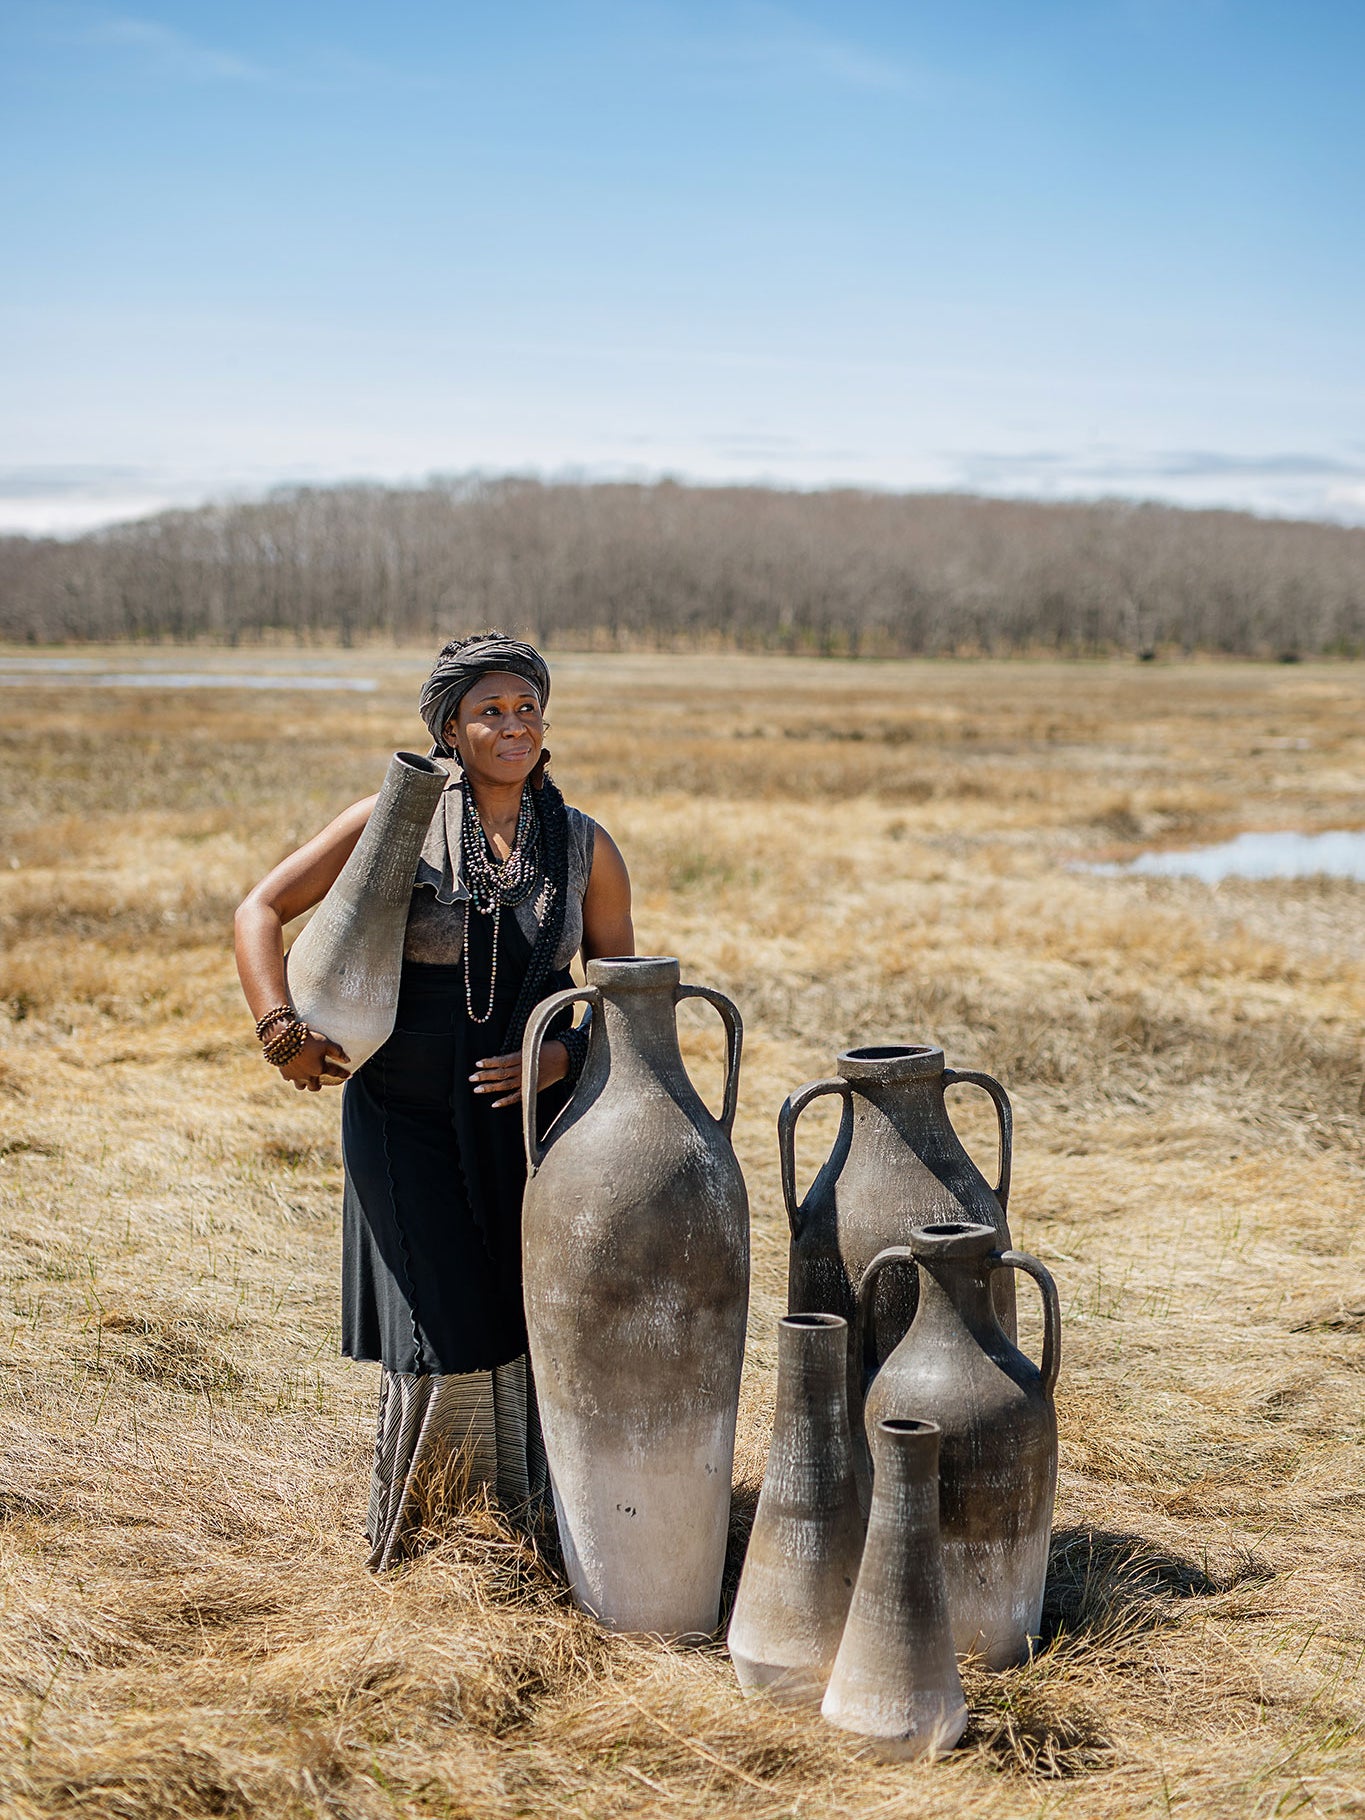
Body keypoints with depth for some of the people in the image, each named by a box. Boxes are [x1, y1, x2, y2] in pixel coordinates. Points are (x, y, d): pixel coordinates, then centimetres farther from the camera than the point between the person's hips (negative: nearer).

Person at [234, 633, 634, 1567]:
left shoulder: (586, 848, 1)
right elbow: (262, 910, -1)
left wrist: (562, 1057, -10)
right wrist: (282, 1032, -13)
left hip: (533, 1115, 3)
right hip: (410, 1120, -2)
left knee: (534, 1338, 5)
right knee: (446, 1348, -3)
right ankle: (407, 1555, 18)